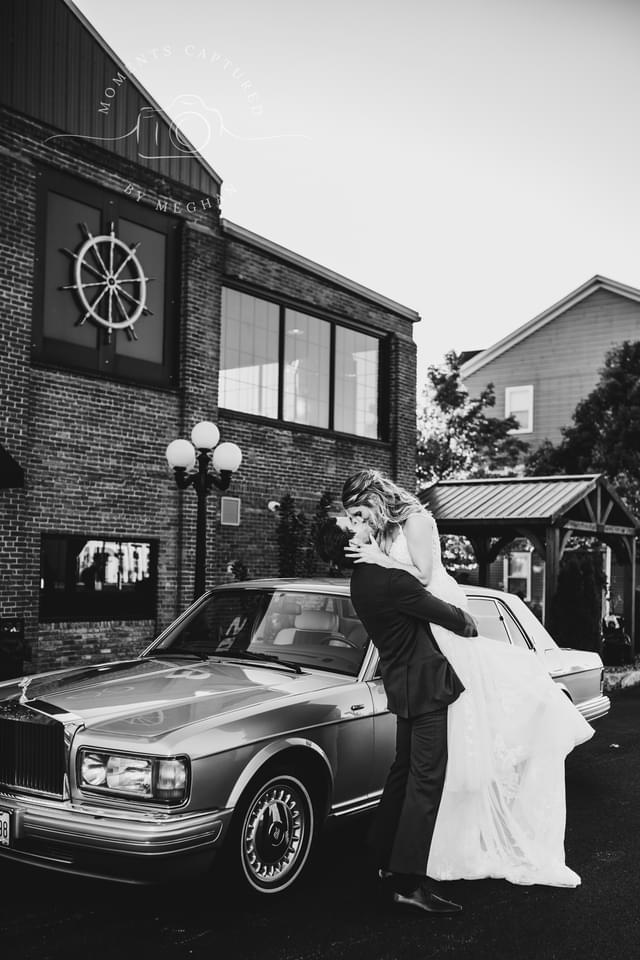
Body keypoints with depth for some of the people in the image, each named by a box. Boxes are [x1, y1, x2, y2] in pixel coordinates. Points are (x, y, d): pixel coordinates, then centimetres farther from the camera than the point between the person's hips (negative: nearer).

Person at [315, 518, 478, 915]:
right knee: (426, 780, -8)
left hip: (404, 685, 10)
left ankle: (388, 857, 30)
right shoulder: (389, 581, -23)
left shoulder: (361, 582, 7)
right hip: (426, 686, -10)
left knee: (404, 772, 19)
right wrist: (469, 623, 7)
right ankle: (410, 881, -7)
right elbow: (444, 614, -13)